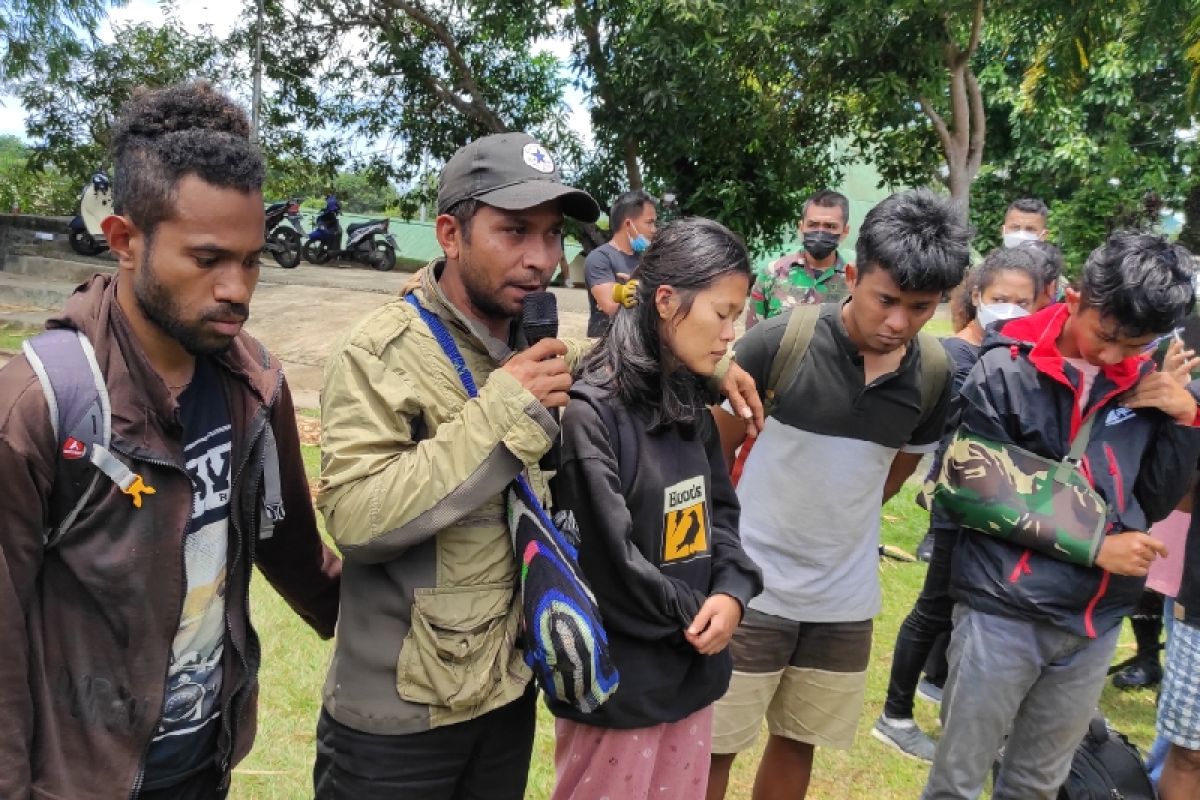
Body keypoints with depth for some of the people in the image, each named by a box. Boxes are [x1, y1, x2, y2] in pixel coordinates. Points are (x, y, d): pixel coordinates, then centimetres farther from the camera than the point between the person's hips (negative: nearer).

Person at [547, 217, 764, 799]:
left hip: (692, 670, 8)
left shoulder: (691, 409, 6)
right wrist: (693, 615, -9)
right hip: (616, 682, -7)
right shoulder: (590, 413, -21)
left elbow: (722, 511, 10)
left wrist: (732, 591, -9)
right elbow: (607, 561, -23)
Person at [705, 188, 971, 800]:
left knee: (798, 742, 20)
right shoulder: (777, 343, -18)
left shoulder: (934, 377, -6)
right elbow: (714, 451, -6)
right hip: (751, 586, -3)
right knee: (714, 747, 9)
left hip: (846, 598, 4)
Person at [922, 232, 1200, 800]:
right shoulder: (1005, 372, -10)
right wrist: (1092, 545, -13)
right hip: (1005, 612, -4)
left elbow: (1153, 505, 8)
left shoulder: (1147, 385, 4)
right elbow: (982, 495, -11)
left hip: (1097, 620, 4)